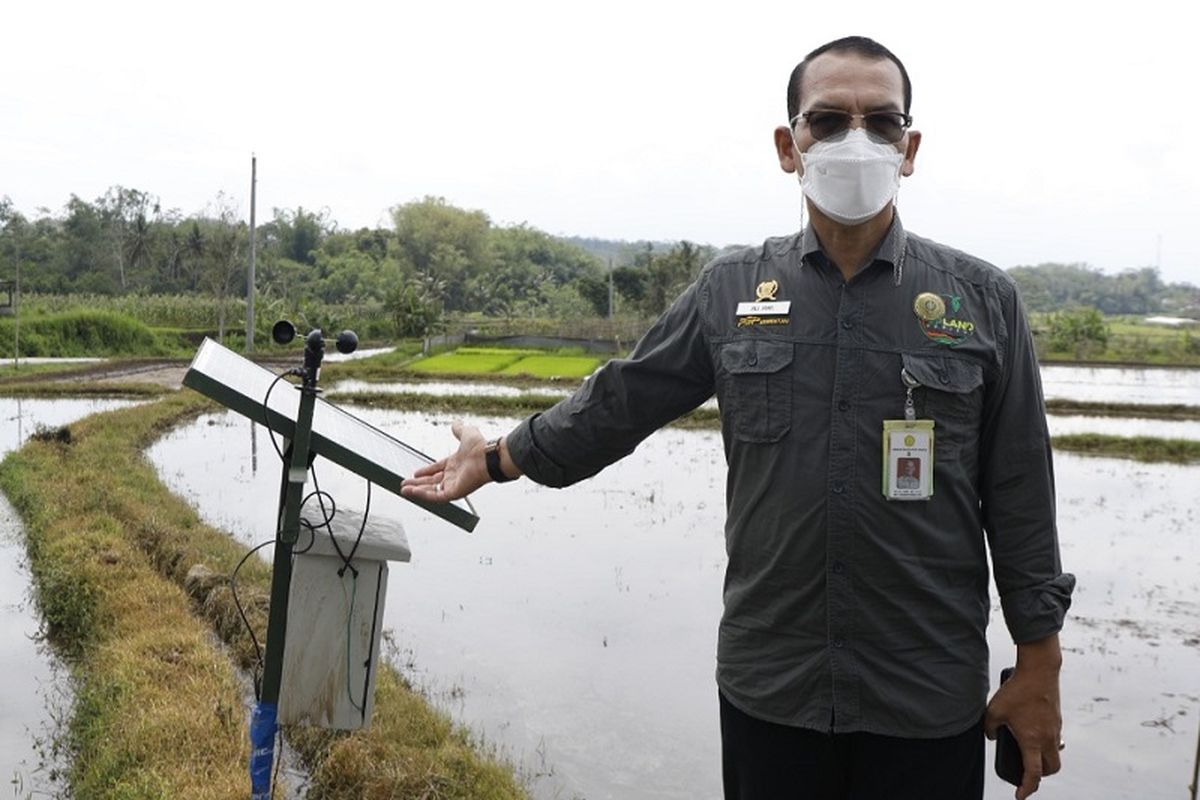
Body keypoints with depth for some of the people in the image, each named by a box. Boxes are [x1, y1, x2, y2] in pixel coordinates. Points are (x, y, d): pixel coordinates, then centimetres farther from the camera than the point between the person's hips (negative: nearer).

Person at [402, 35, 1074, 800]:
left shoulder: (982, 299, -2)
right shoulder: (731, 290, 1)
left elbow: (1020, 498, -1)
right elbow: (617, 404, 10)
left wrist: (1039, 669, 0)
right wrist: (500, 458, 18)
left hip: (929, 697, 0)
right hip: (768, 686, 1)